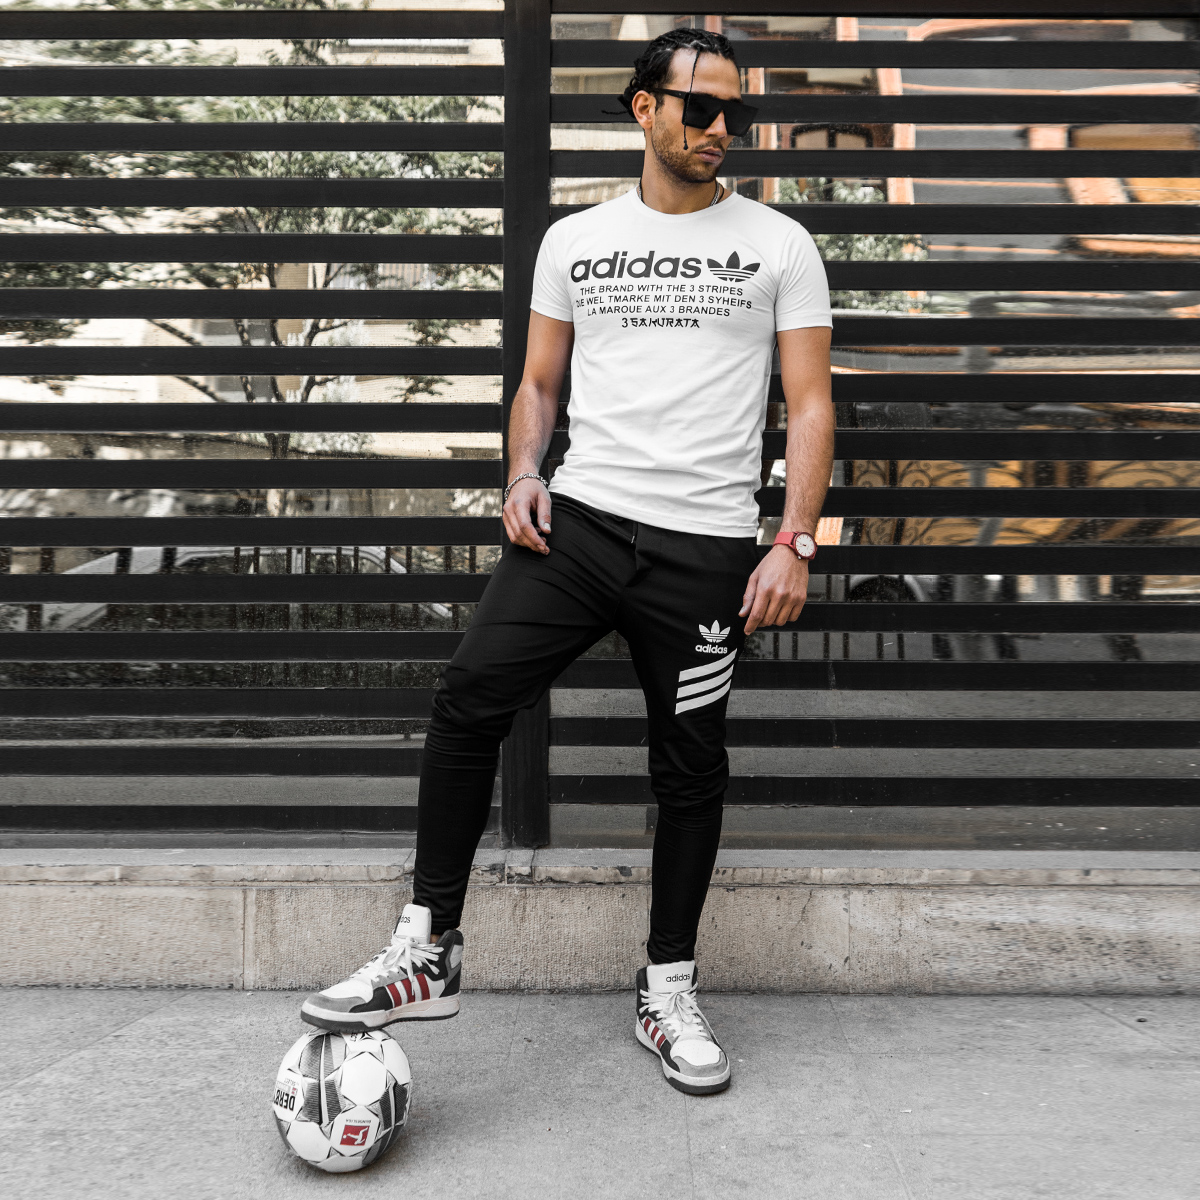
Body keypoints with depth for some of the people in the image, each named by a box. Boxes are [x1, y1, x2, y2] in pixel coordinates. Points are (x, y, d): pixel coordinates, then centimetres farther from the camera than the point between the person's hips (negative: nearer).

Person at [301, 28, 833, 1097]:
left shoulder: (778, 244, 7)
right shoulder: (574, 240, 13)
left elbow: (809, 403, 4)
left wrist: (796, 541, -8)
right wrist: (524, 476, -2)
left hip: (707, 546, -1)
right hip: (579, 521, 1)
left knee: (691, 768, 6)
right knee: (469, 696, -15)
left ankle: (668, 988, 24)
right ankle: (428, 953, -2)